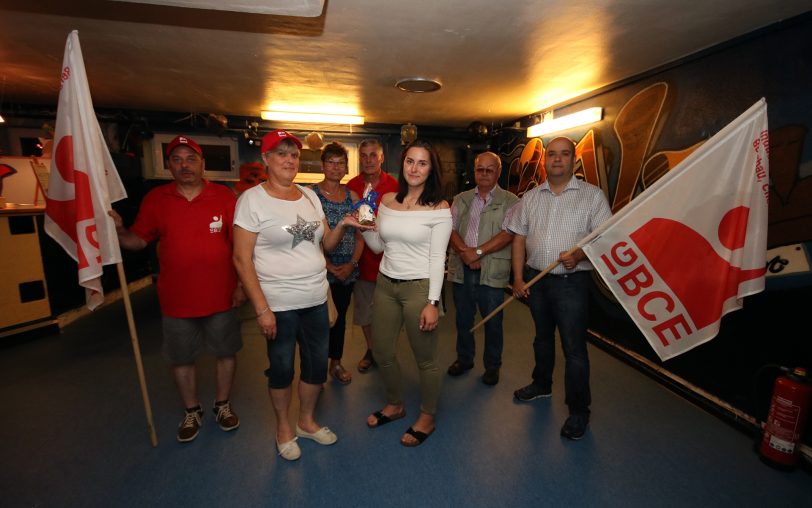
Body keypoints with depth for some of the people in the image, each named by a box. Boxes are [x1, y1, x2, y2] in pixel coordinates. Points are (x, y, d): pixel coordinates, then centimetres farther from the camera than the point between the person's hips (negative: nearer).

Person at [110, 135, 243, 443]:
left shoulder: (224, 196, -5)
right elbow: (138, 241, 6)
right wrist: (118, 230, -16)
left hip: (221, 296, -1)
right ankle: (192, 411, 38)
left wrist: (242, 285, -6)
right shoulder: (155, 199, 1)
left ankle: (223, 405, 36)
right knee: (181, 358, 15)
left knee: (226, 351, 13)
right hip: (176, 299, 2)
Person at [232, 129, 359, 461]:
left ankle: (307, 421, 41)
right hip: (279, 304, -5)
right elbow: (242, 258, -11)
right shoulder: (252, 199, -9)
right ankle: (283, 428, 38)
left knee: (317, 365, 16)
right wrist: (261, 309, -15)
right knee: (282, 370, 12)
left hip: (317, 299, 5)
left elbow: (327, 244, 10)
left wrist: (342, 226, -11)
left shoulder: (310, 196, 7)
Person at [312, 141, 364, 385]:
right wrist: (329, 266, -13)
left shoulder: (352, 196, 7)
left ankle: (336, 363, 34)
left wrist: (352, 264, -4)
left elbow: (360, 235, 8)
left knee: (340, 316, 15)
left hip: (347, 270, 4)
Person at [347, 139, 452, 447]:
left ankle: (427, 417, 34)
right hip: (386, 284, 6)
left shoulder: (439, 208, -9)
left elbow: (437, 258, -11)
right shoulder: (387, 201, 5)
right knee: (381, 353, 17)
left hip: (419, 287, -5)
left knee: (425, 359, 8)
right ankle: (395, 405, 44)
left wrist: (433, 303, -15)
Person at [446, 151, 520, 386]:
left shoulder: (510, 201, 1)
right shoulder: (461, 199, 12)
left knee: (492, 321, 8)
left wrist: (478, 252, -17)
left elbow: (508, 234, -11)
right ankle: (464, 358, 35)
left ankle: (492, 365, 28)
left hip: (492, 270, -3)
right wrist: (464, 251, -15)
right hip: (462, 268, 3)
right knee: (463, 318, 15)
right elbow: (450, 229, 2)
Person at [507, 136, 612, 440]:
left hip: (572, 282, -4)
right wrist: (518, 278, 1)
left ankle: (578, 410, 19)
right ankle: (542, 385, 42)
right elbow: (519, 238, 7)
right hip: (535, 278, 4)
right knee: (542, 337, 21)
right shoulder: (530, 197, 7)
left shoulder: (592, 195, -3)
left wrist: (579, 255, -26)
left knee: (574, 348, 1)